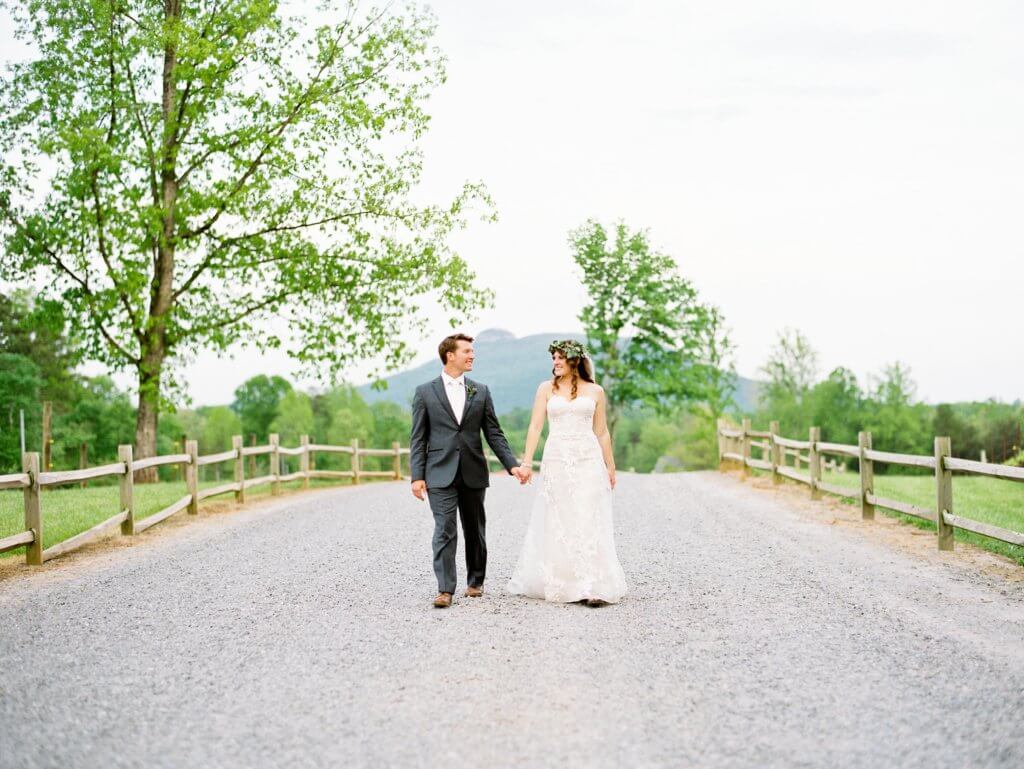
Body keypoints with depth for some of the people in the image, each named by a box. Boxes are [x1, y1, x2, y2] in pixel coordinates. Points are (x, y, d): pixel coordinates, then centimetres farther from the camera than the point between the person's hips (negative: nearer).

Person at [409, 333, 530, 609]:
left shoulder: (481, 391, 9)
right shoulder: (425, 392, 3)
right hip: (441, 474, -3)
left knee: (475, 531, 10)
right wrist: (417, 476, -6)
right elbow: (418, 439, 1)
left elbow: (494, 433, 9)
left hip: (473, 473, 3)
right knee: (445, 531, -10)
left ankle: (475, 581, 25)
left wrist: (512, 465, -2)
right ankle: (445, 590, -10)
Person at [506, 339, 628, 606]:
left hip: (588, 459, -1)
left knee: (588, 522, -6)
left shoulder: (595, 391, 7)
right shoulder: (546, 388, 7)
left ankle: (593, 587, -7)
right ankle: (558, 583, 16)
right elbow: (535, 426, 1)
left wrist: (610, 467, 11)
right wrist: (527, 462, -7)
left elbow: (602, 432, 12)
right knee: (556, 523, 5)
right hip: (556, 460, 1)